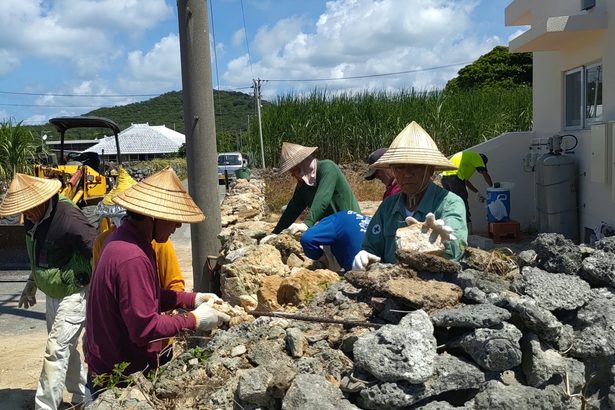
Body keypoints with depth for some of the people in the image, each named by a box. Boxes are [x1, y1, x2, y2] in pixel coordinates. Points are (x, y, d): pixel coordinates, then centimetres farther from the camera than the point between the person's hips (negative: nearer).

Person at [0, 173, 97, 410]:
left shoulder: (68, 218, -27)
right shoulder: (32, 219, 2)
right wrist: (32, 284, 20)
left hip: (74, 295, -9)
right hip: (53, 295, 9)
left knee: (55, 352, -7)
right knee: (67, 349, 18)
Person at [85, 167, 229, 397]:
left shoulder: (126, 238, 1)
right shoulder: (132, 258, -30)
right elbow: (145, 329, -27)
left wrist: (192, 300, 3)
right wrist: (194, 320, -16)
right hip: (121, 377, -9)